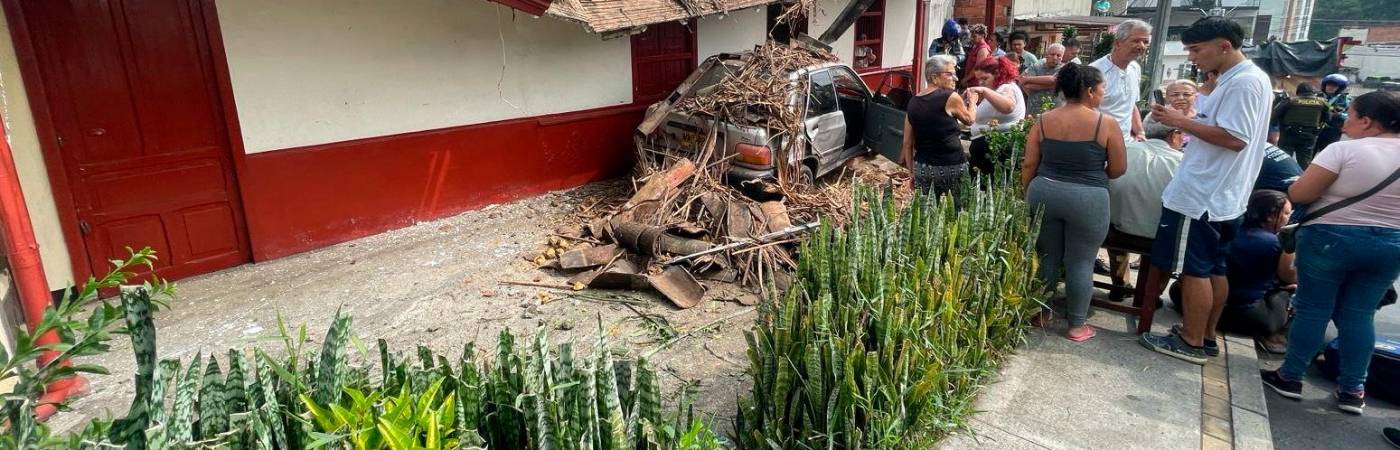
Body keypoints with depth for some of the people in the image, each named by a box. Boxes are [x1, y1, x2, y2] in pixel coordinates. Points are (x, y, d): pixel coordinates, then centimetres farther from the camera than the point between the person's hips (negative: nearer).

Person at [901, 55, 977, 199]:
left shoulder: (913, 102, 7)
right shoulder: (950, 97, -7)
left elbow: (907, 143, 9)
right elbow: (970, 120, 12)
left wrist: (912, 172, 16)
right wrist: (972, 102, 31)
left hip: (922, 167, 6)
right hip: (951, 167, -6)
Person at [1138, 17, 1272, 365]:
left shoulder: (1242, 82, -18)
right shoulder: (1245, 78, 14)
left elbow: (1234, 139, -24)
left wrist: (1182, 122, -18)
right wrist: (1186, 122, 8)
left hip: (1202, 196, -10)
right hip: (1222, 195, 10)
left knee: (1194, 270, -1)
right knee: (1213, 269, 16)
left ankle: (1191, 343, 9)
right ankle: (1206, 337, 26)